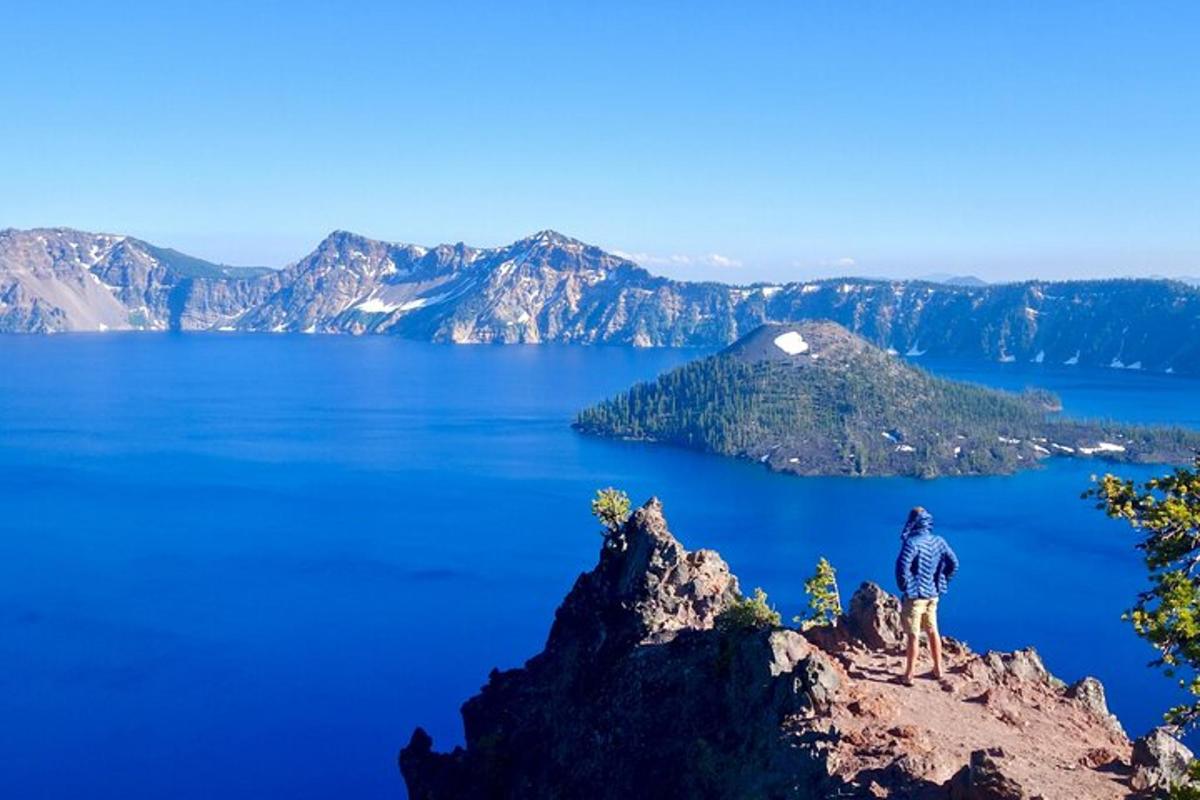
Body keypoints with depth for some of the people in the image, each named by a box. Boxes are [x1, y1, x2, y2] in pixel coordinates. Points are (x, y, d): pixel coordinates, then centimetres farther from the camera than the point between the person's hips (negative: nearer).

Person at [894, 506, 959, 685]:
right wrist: (941, 583, 12)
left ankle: (909, 676, 8)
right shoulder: (938, 541, 1)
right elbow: (954, 563, 6)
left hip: (915, 595, -6)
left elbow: (902, 567, -26)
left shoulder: (912, 543, -20)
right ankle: (938, 669, 30)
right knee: (933, 631, 19)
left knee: (913, 636, 0)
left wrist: (904, 586, -9)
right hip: (933, 594, 6)